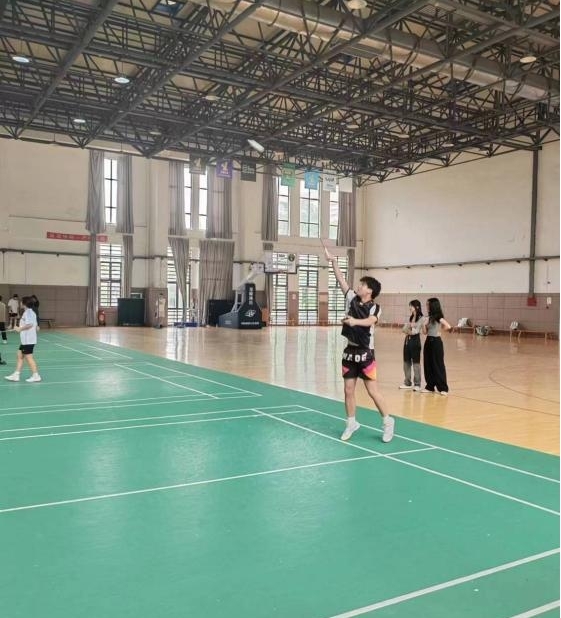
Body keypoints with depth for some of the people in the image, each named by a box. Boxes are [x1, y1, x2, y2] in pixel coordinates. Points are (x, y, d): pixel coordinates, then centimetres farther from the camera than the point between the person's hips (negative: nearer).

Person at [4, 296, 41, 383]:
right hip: (26, 340, 10)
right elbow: (35, 326, 16)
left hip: (28, 340, -10)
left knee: (28, 357, -3)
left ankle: (36, 376, 2)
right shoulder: (32, 312, 14)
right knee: (20, 355, 13)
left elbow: (29, 324, -28)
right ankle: (16, 375, 17)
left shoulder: (27, 312, -14)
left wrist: (20, 329, -15)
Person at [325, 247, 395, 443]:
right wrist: (333, 261, -3)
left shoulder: (374, 307, -10)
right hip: (350, 351, 5)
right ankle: (351, 423, 22)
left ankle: (387, 421, 14)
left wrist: (355, 321, -48)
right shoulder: (352, 299, 5)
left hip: (365, 353, -5)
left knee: (372, 391, -3)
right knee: (349, 390, 9)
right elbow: (341, 279, 3)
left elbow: (370, 321, -30)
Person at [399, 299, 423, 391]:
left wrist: (409, 330, -5)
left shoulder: (421, 319, -7)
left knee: (416, 363, -1)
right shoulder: (410, 318, 12)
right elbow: (404, 329, 4)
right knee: (406, 362, 9)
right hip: (407, 340, 7)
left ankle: (417, 384, 5)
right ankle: (407, 383, 18)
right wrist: (409, 327, -14)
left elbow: (416, 331, -14)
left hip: (415, 340, -7)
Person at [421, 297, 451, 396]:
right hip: (428, 341, 7)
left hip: (436, 342, -7)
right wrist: (424, 324, -8)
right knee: (428, 365, 9)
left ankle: (443, 388, 4)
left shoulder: (439, 317, -11)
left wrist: (439, 330, -6)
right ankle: (430, 386, 18)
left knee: (438, 365, -3)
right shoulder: (429, 318, 10)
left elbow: (448, 327, -21)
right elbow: (425, 332, 10)